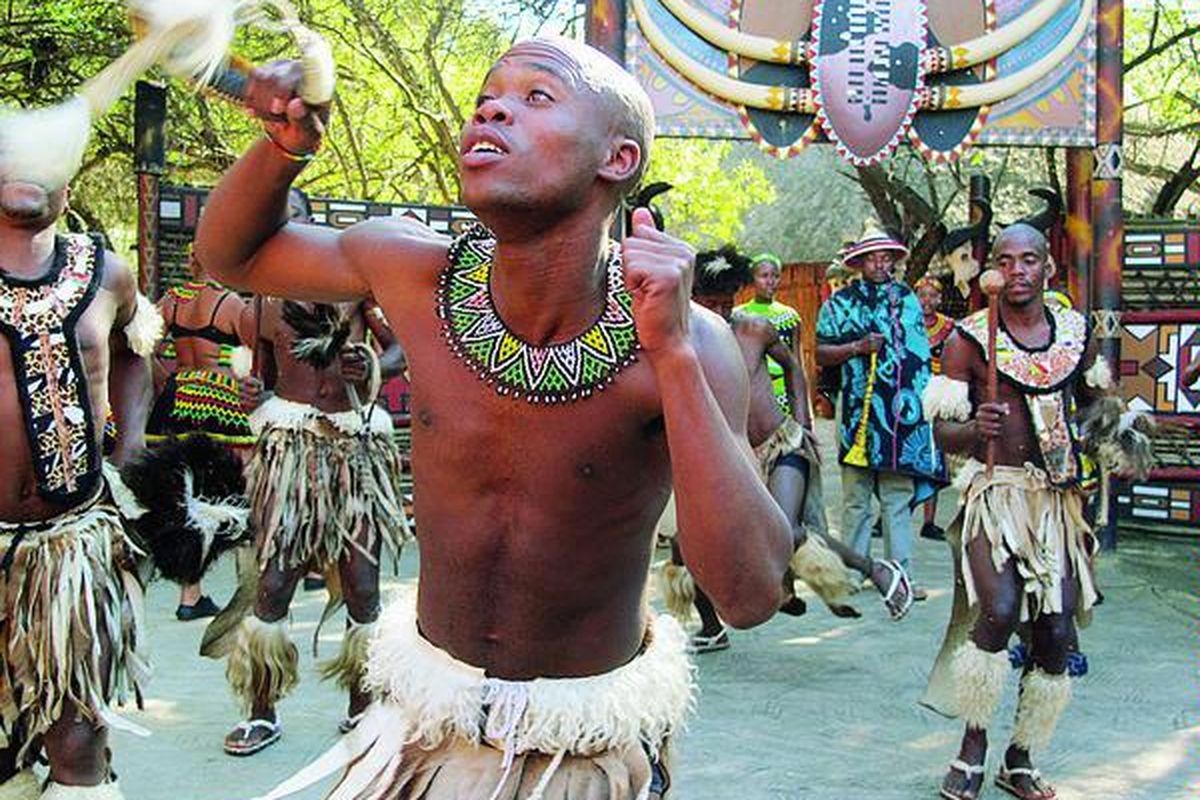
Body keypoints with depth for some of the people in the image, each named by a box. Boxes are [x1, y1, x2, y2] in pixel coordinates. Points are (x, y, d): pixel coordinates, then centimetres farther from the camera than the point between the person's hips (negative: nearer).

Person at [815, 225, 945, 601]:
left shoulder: (908, 299, 14)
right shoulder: (840, 303, 5)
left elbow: (922, 353, 18)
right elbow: (820, 354, 2)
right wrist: (858, 347, -11)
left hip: (903, 409, 2)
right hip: (858, 410, -2)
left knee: (899, 497, 1)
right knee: (856, 497, 3)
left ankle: (902, 574, 2)